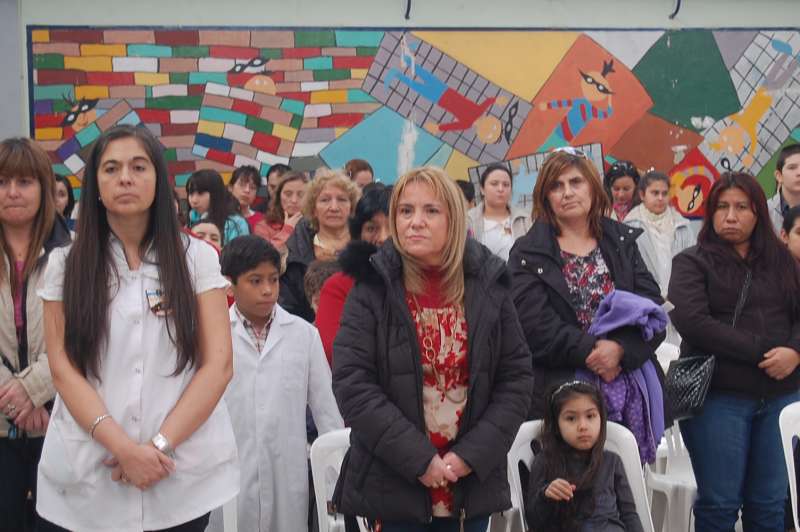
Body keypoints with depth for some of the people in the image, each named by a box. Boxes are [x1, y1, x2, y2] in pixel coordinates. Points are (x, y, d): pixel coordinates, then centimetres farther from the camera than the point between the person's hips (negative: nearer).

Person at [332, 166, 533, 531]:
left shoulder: (488, 285, 2)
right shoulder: (373, 288, -5)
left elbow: (517, 377, 2)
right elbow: (351, 383, -11)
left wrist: (472, 454, -10)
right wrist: (418, 459, -16)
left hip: (473, 482, 2)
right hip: (394, 485, -2)